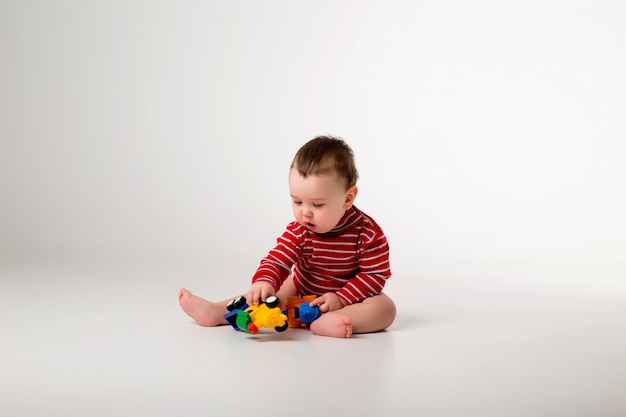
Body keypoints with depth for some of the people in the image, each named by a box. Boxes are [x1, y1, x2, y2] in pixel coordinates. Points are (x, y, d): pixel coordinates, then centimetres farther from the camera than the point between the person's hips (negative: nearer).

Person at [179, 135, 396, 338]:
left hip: (351, 296, -3)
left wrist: (340, 298, -28)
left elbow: (375, 274, -19)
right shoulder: (298, 231, -12)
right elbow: (277, 259, -21)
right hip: (303, 292, 4)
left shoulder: (367, 232, -22)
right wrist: (264, 281, -44)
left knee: (385, 307, -30)